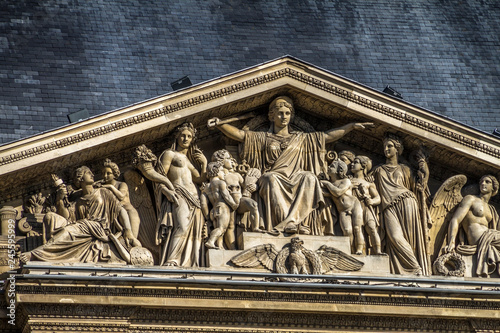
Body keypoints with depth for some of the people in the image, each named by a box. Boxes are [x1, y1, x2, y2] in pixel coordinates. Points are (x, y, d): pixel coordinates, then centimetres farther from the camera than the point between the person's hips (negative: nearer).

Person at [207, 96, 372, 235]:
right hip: (273, 181, -1)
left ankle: (291, 220, -44)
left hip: (295, 181, 1)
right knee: (271, 177, -38)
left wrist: (352, 126, 12)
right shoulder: (264, 138, 19)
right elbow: (239, 134, 7)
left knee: (309, 177, -32)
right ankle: (292, 225, -46)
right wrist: (220, 125, -11)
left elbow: (328, 136, 21)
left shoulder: (301, 138, 25)